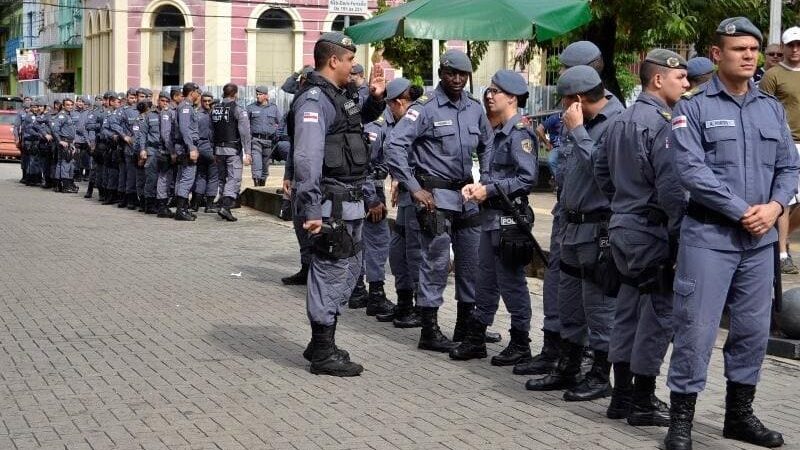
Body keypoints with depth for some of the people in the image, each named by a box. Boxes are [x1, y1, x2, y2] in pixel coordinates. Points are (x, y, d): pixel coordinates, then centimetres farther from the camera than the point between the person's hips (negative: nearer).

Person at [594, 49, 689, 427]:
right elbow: (671, 189, -23)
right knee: (656, 314, -1)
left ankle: (622, 395, 21)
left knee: (629, 310, 15)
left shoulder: (622, 120, 11)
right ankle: (643, 403, 6)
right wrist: (681, 235, -15)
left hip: (622, 226, 9)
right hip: (652, 231, -9)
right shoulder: (661, 124, -17)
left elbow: (601, 169, 19)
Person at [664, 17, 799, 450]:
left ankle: (739, 414, 26)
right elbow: (692, 171, -14)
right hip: (708, 236, -5)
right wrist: (742, 211, -16)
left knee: (753, 329, 11)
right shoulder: (693, 108, -4)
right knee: (695, 328, -4)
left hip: (760, 239, 5)